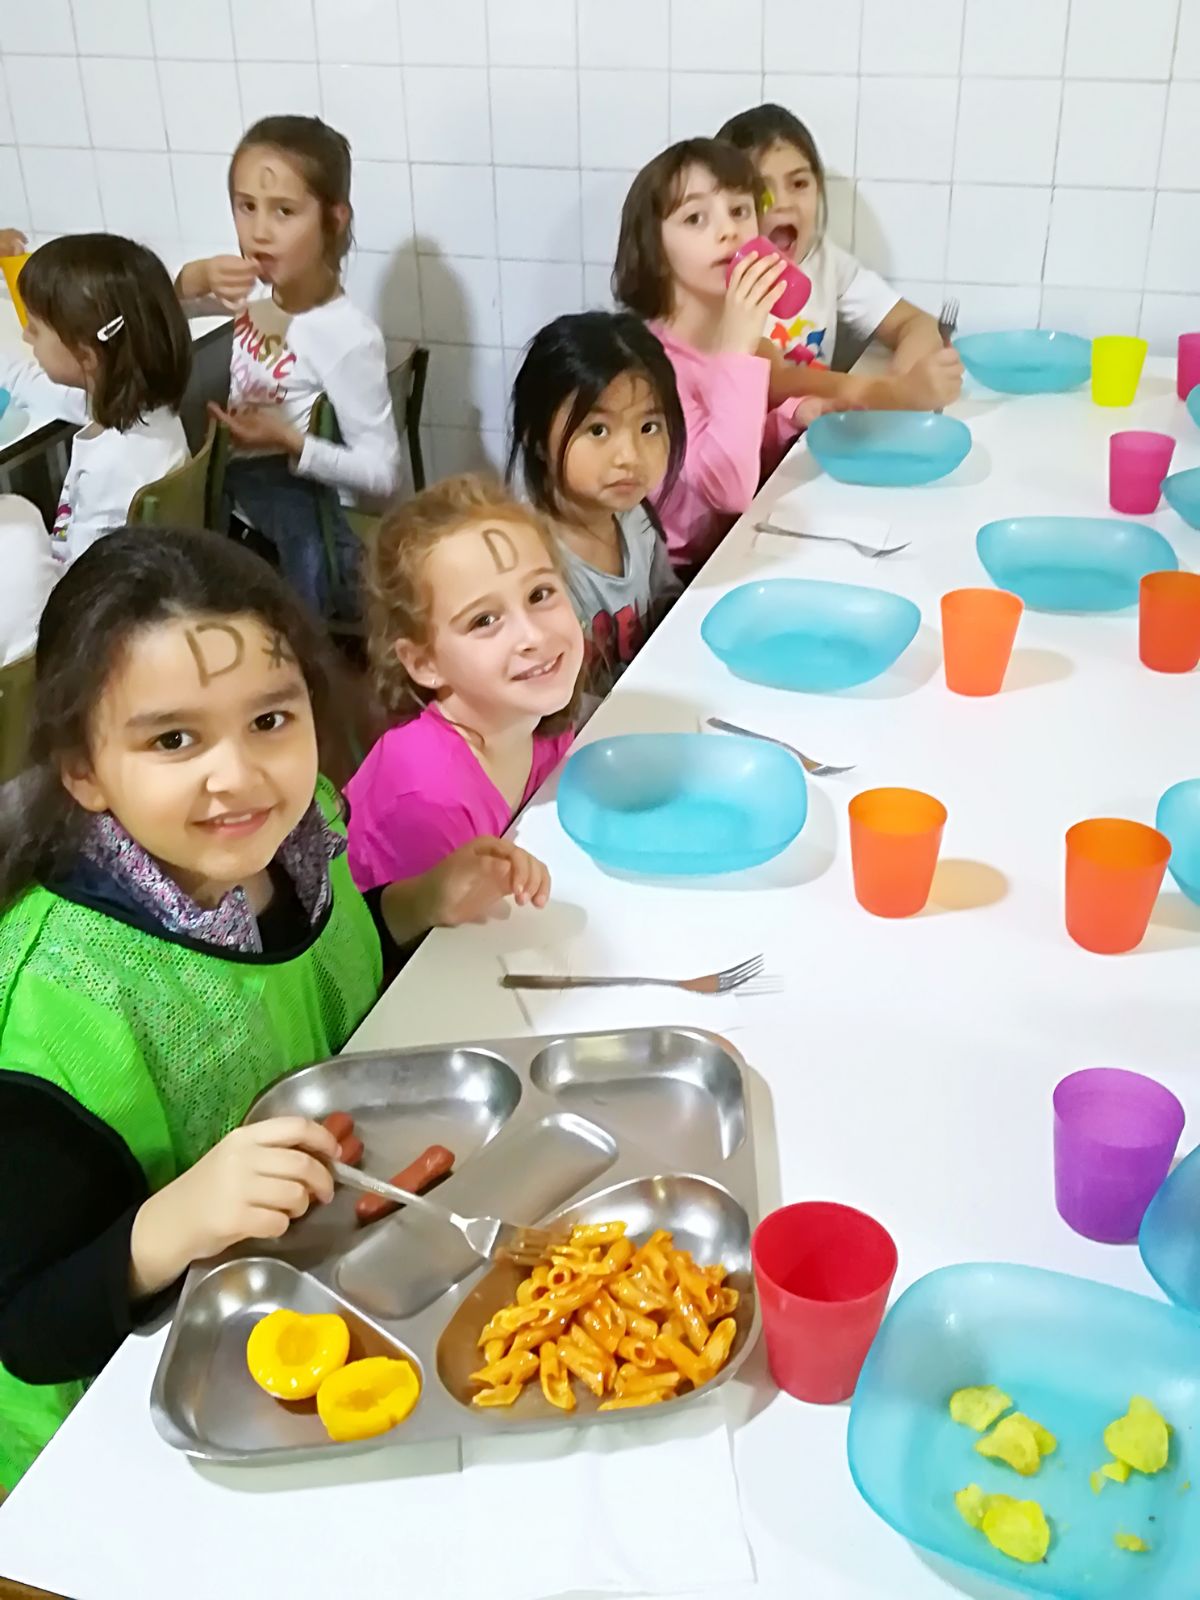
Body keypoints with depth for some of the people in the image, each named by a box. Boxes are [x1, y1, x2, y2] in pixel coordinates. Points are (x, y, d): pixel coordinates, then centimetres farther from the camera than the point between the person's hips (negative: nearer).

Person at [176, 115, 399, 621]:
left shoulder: (347, 336, -24)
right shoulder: (257, 288, -4)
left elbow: (381, 474, -20)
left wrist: (289, 442, -31)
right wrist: (195, 279, -17)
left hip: (295, 542, -7)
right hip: (232, 517, 7)